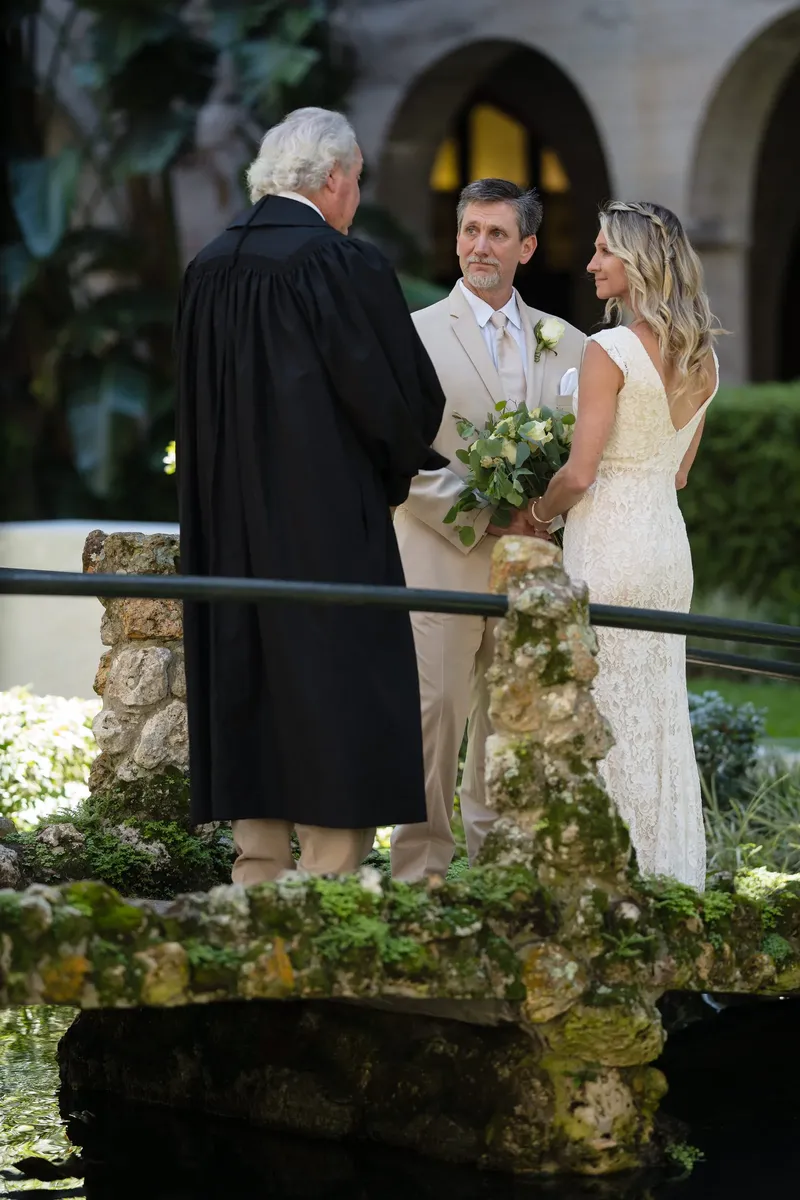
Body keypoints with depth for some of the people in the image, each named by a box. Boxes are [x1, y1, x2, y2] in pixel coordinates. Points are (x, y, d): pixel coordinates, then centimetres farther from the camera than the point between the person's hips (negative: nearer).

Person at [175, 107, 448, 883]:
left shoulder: (208, 269, 8)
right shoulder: (344, 265, -13)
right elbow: (406, 402, -12)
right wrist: (396, 473, 10)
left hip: (229, 531, 7)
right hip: (329, 529, -7)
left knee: (251, 700, 11)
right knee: (335, 704, -2)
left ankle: (258, 895, 14)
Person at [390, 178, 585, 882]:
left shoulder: (566, 343, 13)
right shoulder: (416, 335, 1)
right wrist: (486, 514, -13)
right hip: (441, 559, -4)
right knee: (434, 711, -7)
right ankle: (421, 871, -1)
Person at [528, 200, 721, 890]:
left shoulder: (610, 351, -14)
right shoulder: (702, 358, 9)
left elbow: (579, 474, -15)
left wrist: (538, 515, 2)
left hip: (608, 542, -8)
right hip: (669, 540, 8)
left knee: (607, 716, -1)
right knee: (661, 715, 13)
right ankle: (670, 877, 19)